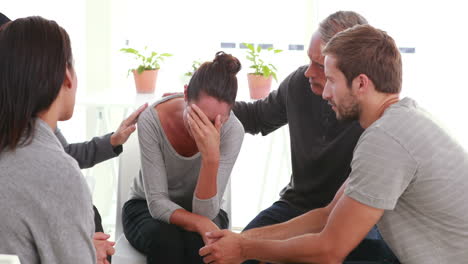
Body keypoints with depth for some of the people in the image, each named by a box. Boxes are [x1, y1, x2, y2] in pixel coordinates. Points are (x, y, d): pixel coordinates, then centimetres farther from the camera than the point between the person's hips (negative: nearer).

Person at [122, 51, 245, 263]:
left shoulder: (232, 131, -24)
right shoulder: (151, 120, -26)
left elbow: (204, 214, -27)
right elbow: (157, 203, -24)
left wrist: (211, 158, -42)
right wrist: (202, 225, -41)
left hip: (200, 209, 1)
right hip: (147, 208, -1)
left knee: (199, 243, -34)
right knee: (166, 241, -35)